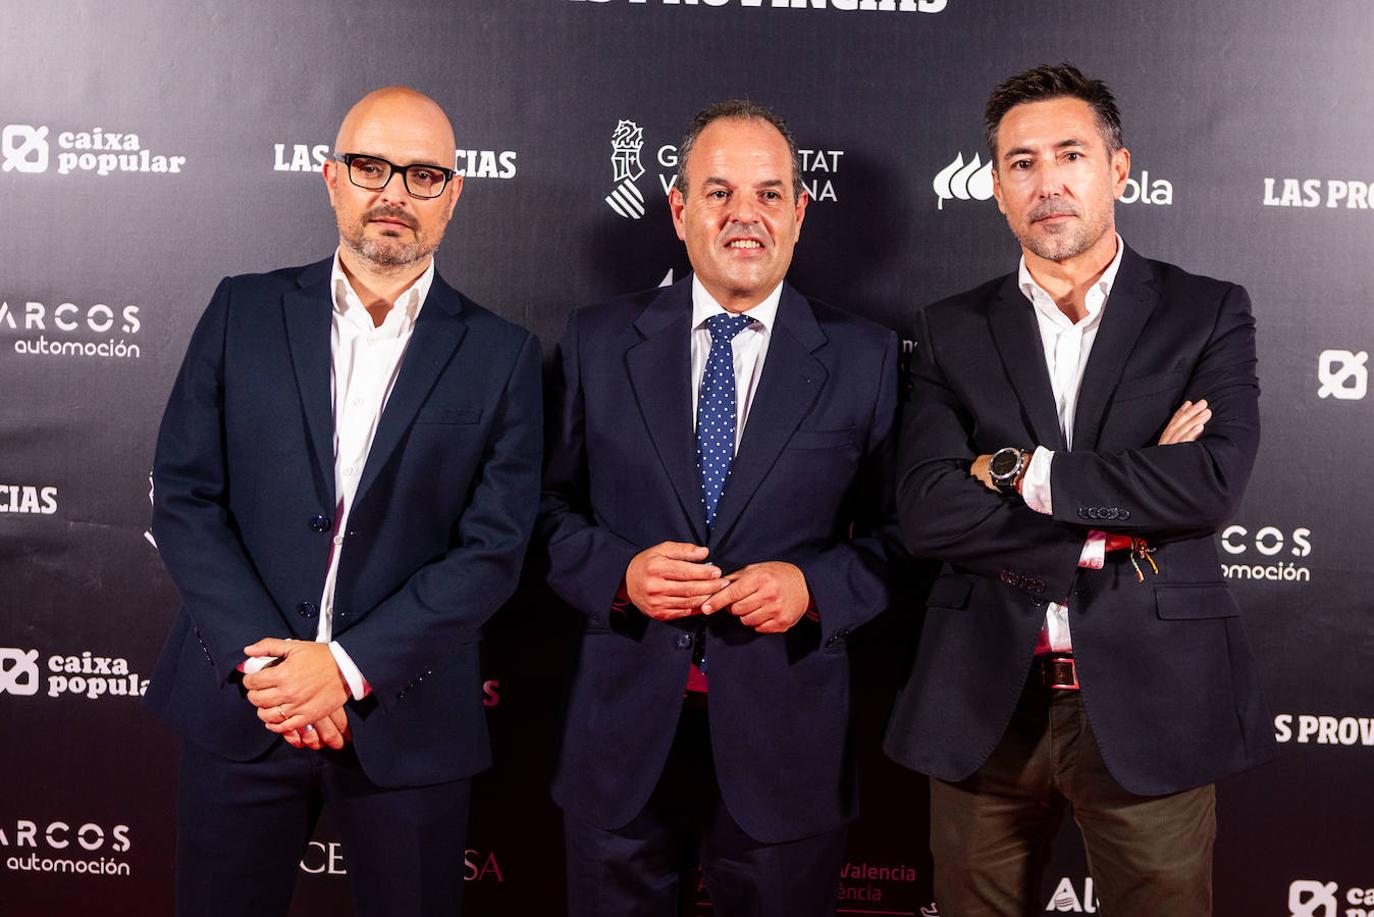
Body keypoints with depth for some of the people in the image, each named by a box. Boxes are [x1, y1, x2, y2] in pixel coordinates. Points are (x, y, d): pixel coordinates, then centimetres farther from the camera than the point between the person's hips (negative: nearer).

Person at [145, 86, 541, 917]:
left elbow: (494, 547, -6)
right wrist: (261, 658, -12)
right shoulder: (244, 312, 3)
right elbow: (184, 497, -1)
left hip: (404, 718, -1)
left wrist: (348, 664, -14)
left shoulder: (501, 355, -1)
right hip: (240, 704, 1)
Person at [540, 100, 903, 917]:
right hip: (623, 731, 1)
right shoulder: (597, 343, 3)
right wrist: (619, 571, -13)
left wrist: (814, 585, -15)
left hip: (784, 736, 0)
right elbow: (550, 508, 5)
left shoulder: (865, 357, 1)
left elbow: (900, 533, 2)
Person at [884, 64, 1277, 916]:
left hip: (1152, 702, -1)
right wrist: (1116, 526, -13)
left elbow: (1213, 483, -14)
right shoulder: (952, 331, 5)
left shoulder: (1207, 313, 2)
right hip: (986, 708, 2)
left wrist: (1023, 471, -12)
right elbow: (927, 513, -9)